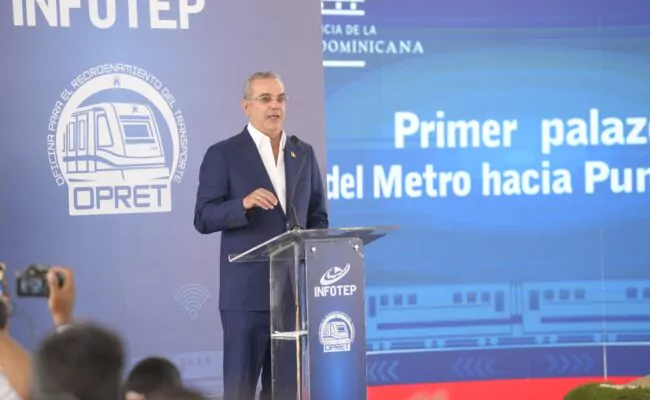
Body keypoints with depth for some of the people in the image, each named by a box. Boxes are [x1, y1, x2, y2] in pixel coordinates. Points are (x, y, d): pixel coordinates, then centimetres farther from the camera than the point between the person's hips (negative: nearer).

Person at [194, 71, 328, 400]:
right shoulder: (223, 154, -2)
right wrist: (244, 204, -23)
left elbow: (318, 215, 17)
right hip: (247, 290, -5)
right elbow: (203, 219, -7)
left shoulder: (303, 153, 13)